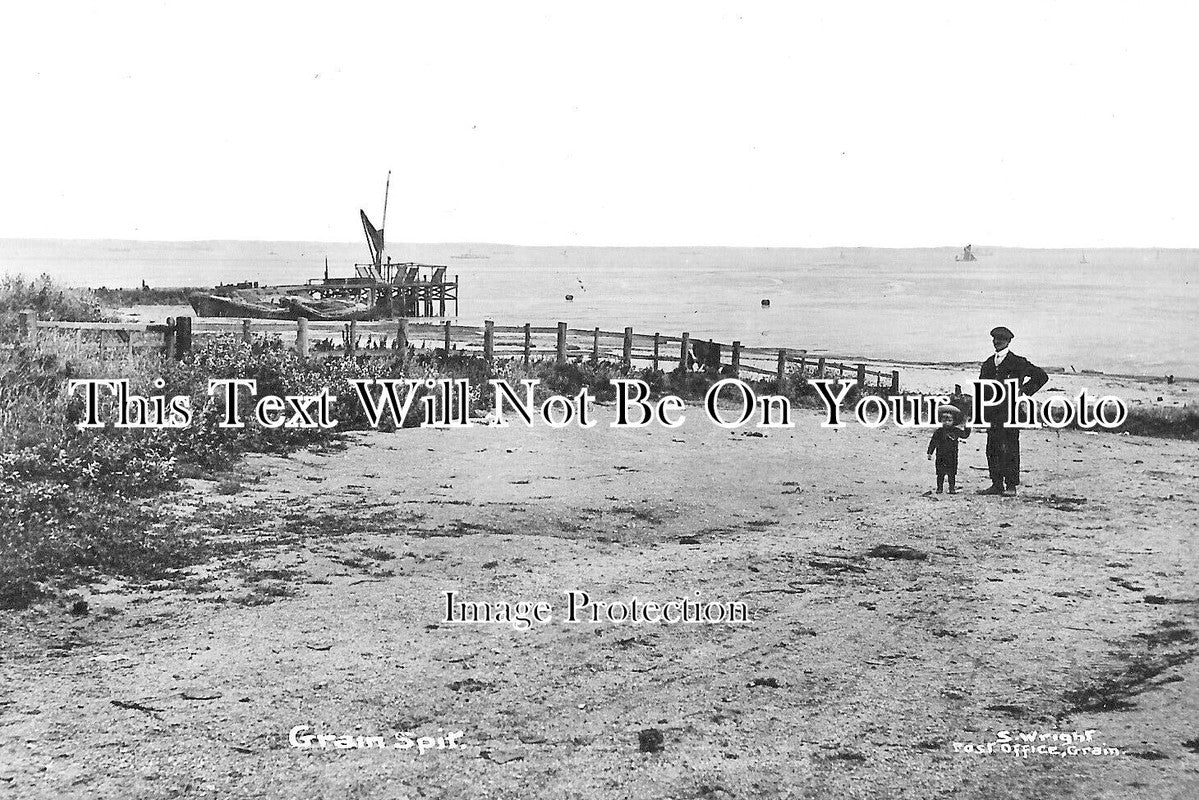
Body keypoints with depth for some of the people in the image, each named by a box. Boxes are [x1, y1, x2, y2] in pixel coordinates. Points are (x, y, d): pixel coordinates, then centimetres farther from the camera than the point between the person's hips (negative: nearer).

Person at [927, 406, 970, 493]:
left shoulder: (956, 431, 2)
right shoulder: (938, 432, 1)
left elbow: (965, 435, 16)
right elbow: (933, 443, 7)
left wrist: (966, 428, 3)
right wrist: (930, 453, 7)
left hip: (952, 457, 0)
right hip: (941, 456, 0)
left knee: (952, 474, 2)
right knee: (940, 473, 2)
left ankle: (952, 488, 9)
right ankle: (940, 488, 10)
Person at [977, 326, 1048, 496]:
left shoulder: (1017, 362, 0)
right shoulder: (988, 363, 17)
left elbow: (1041, 376, 3)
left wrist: (1024, 390, -2)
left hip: (1010, 410, -6)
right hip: (992, 411, 6)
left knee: (1010, 449, -7)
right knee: (992, 449, 3)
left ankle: (1011, 486, -4)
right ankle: (997, 485, 8)